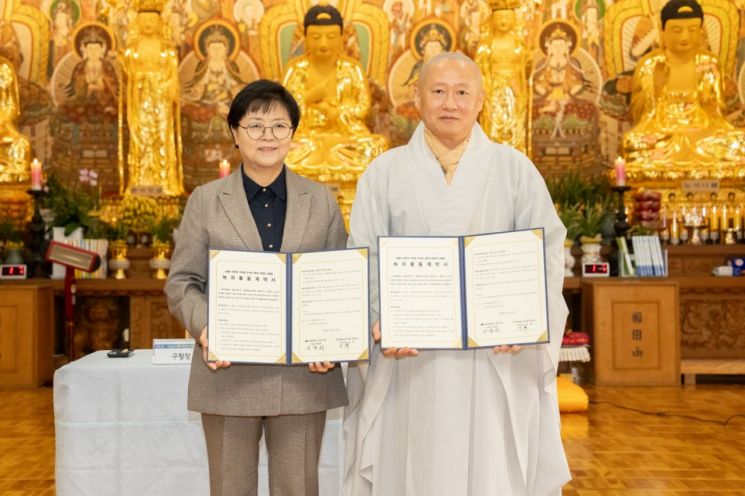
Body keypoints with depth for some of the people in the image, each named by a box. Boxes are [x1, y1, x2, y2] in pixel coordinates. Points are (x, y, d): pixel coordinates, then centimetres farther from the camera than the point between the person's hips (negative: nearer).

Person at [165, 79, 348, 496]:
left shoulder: (321, 201, 9)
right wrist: (204, 329, -15)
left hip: (304, 375, 1)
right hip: (229, 374, 0)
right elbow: (182, 282, 4)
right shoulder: (206, 200, 6)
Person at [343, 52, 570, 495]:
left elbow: (546, 254, 0)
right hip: (411, 361, 1)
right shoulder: (385, 173, 7)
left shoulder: (516, 169, 6)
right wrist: (378, 324, -14)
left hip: (497, 360, 0)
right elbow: (364, 262, 3)